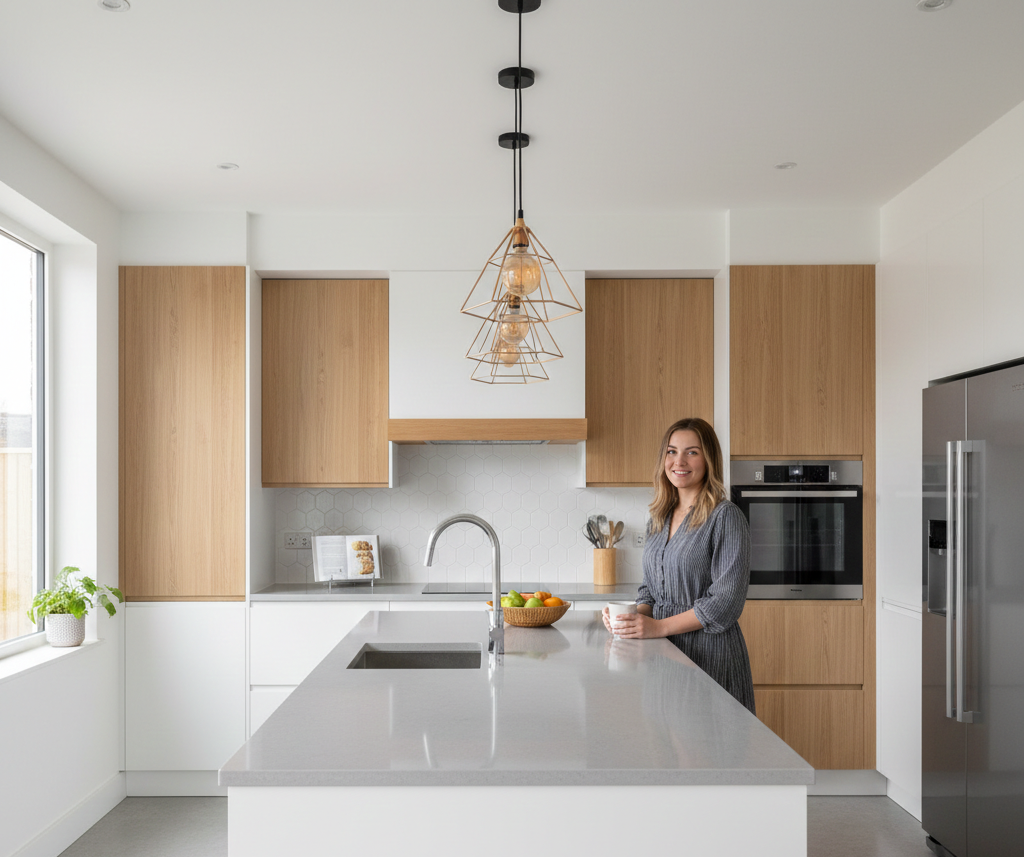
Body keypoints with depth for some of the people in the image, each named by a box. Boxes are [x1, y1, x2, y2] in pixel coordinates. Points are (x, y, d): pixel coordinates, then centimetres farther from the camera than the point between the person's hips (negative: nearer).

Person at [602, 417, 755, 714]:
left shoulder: (726, 517, -10)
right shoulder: (658, 519, 12)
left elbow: (727, 600, -15)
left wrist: (658, 626, -19)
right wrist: (635, 616, -3)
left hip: (709, 654, -6)